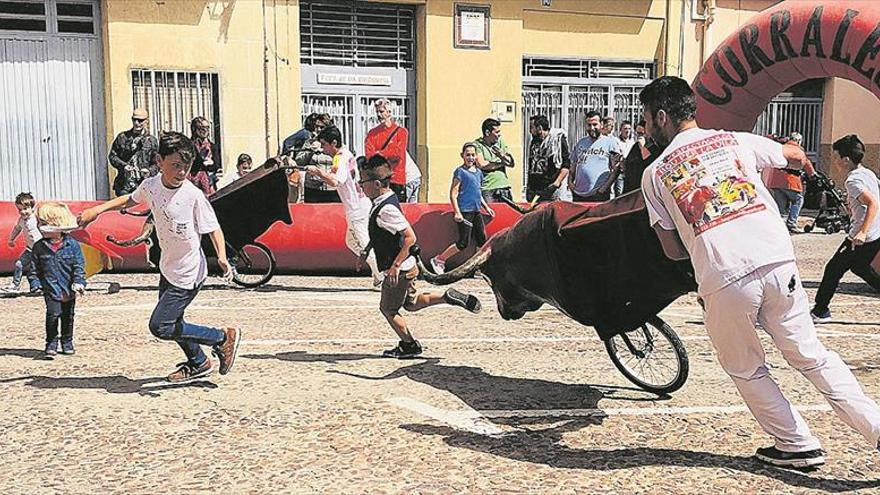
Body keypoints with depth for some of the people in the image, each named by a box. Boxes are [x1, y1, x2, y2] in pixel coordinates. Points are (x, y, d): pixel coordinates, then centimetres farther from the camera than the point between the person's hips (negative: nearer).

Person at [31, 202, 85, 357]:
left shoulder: (72, 244, -7)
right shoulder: (39, 246, -3)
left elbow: (79, 266, -7)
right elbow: (36, 267, 6)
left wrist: (78, 283, -16)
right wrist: (39, 283, 1)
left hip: (69, 289, 0)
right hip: (51, 289, 0)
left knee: (68, 316, 11)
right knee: (53, 314, -13)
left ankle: (67, 342, 27)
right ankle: (51, 344, 0)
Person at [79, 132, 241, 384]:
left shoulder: (194, 195, -23)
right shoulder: (150, 186, -6)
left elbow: (214, 228, -16)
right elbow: (130, 200, 17)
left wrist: (221, 256, -33)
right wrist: (98, 209, 13)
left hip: (188, 273, -7)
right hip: (168, 267, 7)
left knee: (160, 327, -8)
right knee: (171, 320, 21)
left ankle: (224, 338, 3)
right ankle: (198, 364, 42)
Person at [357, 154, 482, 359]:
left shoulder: (386, 209, -27)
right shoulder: (382, 202, 3)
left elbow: (410, 237, -31)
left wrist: (395, 265, -28)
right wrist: (366, 251, 19)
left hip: (399, 270, -9)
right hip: (407, 267, 9)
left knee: (388, 309, 9)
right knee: (411, 303, 23)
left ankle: (409, 345, 23)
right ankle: (448, 297, 15)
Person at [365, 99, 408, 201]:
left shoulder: (401, 131, 3)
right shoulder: (372, 133, 11)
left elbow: (398, 154, -8)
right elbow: (369, 155, -2)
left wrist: (380, 154, -4)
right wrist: (389, 157, -14)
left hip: (397, 180, -2)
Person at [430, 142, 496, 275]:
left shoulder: (478, 172, 16)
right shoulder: (460, 172, -6)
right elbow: (453, 194, -10)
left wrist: (487, 207, 21)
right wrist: (457, 212, -18)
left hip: (477, 211, 7)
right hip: (465, 211, -7)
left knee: (482, 241, 8)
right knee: (463, 242, -7)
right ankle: (438, 260, 4)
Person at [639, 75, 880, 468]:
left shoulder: (654, 174, 9)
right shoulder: (736, 140, 15)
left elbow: (673, 251, 9)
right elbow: (797, 157, 32)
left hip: (723, 282, -3)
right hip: (778, 261, 3)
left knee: (747, 372, 20)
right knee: (811, 357, 19)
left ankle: (798, 446, 26)